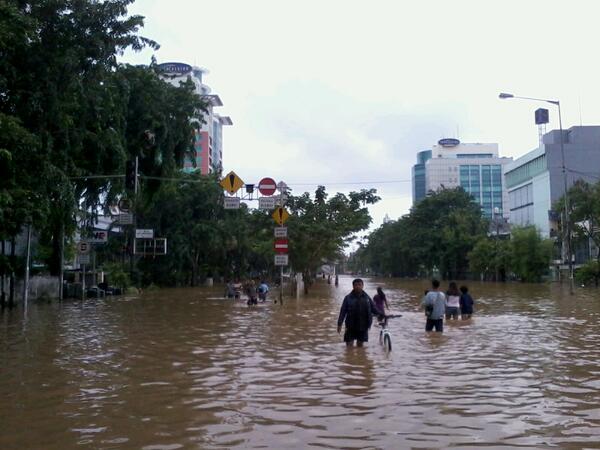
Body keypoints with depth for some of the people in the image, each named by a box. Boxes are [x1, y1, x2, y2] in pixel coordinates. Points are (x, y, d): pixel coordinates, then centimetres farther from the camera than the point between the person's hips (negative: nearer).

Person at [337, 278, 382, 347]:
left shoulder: (366, 298, 5)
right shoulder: (348, 298, -3)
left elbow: (374, 309, 9)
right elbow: (343, 311, -3)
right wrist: (339, 324, -8)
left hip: (363, 327, 2)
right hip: (351, 327, -2)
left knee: (360, 345, 12)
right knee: (349, 346, -1)